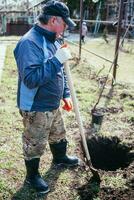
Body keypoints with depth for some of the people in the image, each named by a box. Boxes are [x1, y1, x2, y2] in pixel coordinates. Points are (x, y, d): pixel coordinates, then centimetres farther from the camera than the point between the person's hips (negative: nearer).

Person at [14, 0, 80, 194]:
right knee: (34, 145, 11)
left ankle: (60, 157, 55)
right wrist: (57, 59, -34)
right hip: (36, 109, -9)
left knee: (59, 135, 28)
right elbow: (31, 79, -35)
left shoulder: (53, 40, 5)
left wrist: (66, 95, 14)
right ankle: (32, 176, 34)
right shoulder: (29, 43, -25)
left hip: (53, 105, 9)